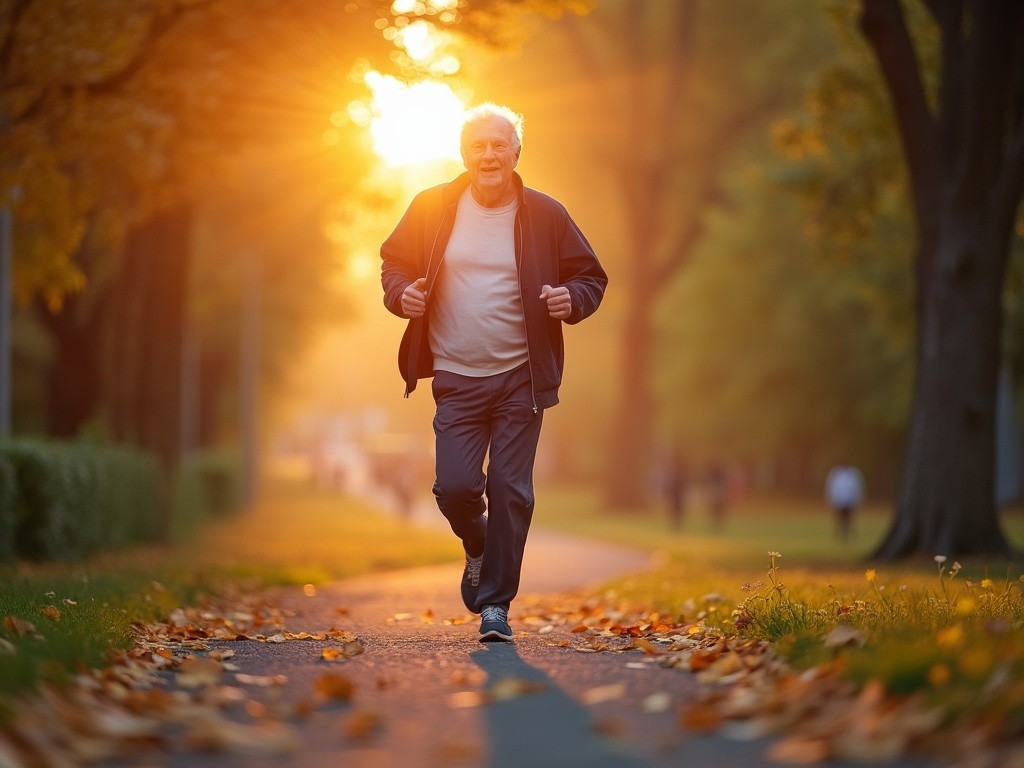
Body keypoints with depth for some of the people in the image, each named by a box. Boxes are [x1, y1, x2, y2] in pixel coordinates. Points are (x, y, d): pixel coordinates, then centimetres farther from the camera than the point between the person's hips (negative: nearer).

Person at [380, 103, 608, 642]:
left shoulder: (545, 216, 1)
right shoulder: (432, 209, 3)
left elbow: (591, 277, 9)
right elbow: (394, 263, 15)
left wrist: (572, 299, -14)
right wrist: (402, 293, -8)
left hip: (520, 379, 0)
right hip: (456, 379, 1)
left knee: (510, 492, -3)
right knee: (455, 487, -8)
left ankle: (495, 604, 8)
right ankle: (478, 548, 26)